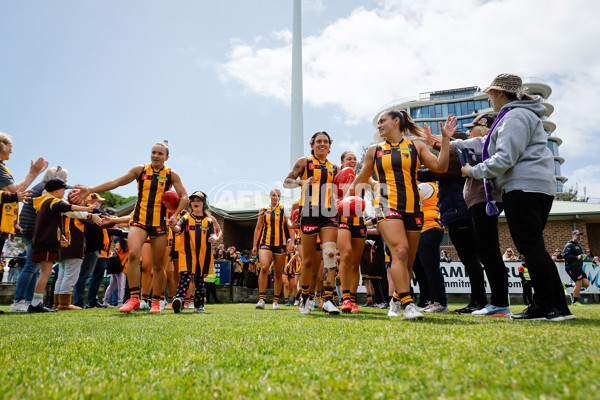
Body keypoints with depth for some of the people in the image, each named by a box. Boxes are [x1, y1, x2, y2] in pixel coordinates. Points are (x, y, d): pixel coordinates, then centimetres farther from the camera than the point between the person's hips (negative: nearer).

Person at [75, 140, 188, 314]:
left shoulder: (171, 175, 5)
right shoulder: (140, 170, 7)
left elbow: (184, 197, 5)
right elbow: (116, 182, 6)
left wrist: (175, 214, -11)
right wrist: (91, 190, -2)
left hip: (160, 223, 0)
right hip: (139, 220, 0)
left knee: (158, 265, 3)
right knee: (133, 253, -24)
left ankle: (155, 302, 18)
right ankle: (134, 298, -14)